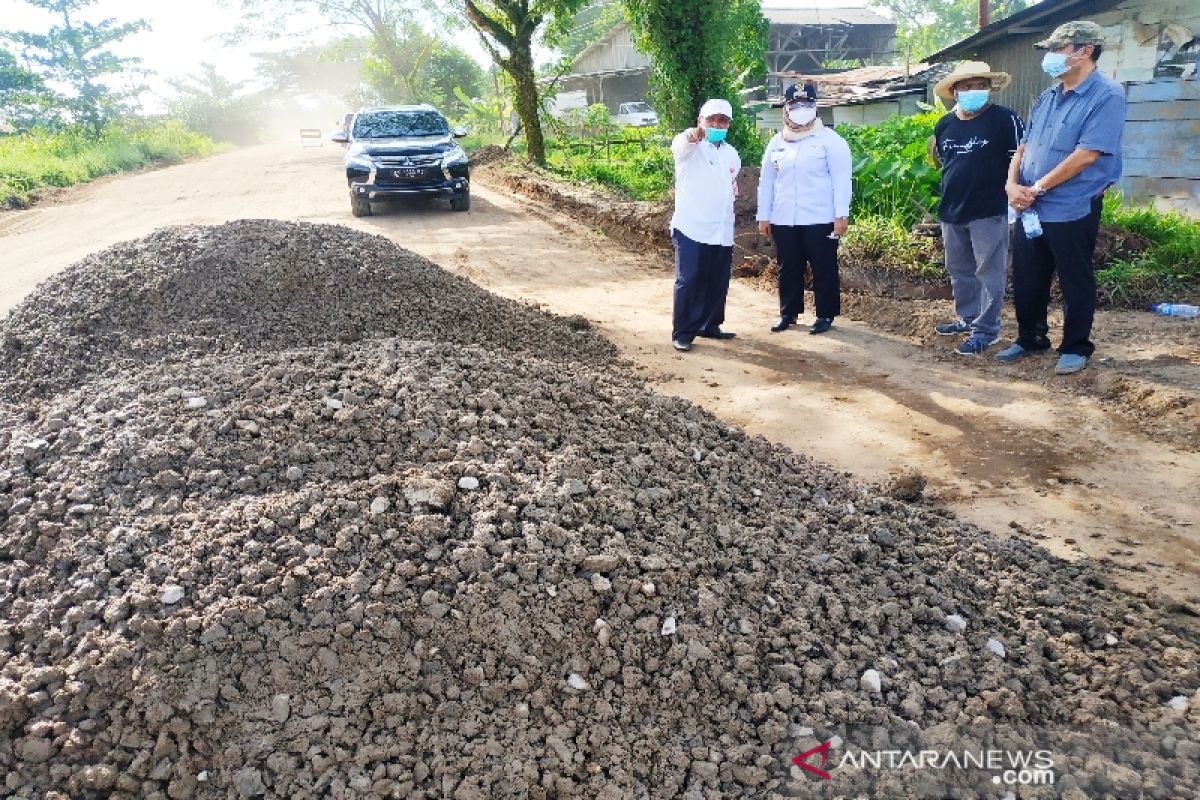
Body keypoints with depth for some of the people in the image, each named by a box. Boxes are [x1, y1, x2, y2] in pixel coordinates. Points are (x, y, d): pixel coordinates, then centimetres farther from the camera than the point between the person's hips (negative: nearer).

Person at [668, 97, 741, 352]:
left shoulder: (732, 154, 14)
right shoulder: (690, 147, -6)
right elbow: (680, 145, -32)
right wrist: (692, 137, -55)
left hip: (722, 231, 6)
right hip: (691, 228, -6)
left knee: (718, 282, 10)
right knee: (689, 281, -7)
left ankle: (709, 325, 24)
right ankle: (682, 333, 0)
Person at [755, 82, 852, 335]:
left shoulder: (829, 140, -3)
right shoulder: (776, 143, 11)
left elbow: (841, 179, -7)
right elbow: (766, 182, 14)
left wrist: (841, 214, -13)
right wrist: (763, 216, 10)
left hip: (820, 220, -4)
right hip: (783, 220, 4)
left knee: (823, 268, 3)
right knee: (788, 269, 11)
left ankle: (825, 315, 13)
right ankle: (788, 312, 23)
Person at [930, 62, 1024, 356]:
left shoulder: (1005, 120, -8)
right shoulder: (944, 125, 9)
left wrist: (1013, 193, -13)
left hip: (989, 212, -6)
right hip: (951, 212, 6)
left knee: (989, 272, -2)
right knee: (959, 270, 16)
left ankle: (987, 329, 6)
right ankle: (968, 318, 32)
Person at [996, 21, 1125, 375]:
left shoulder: (1106, 96, -11)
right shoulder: (1046, 98, 12)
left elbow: (1087, 154, -19)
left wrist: (1037, 188, -16)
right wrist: (1012, 184, -5)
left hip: (1072, 211, -7)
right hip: (1030, 210, 7)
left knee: (1075, 283, 5)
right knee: (1026, 279, 14)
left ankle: (1076, 348, 19)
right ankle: (1030, 338, 30)